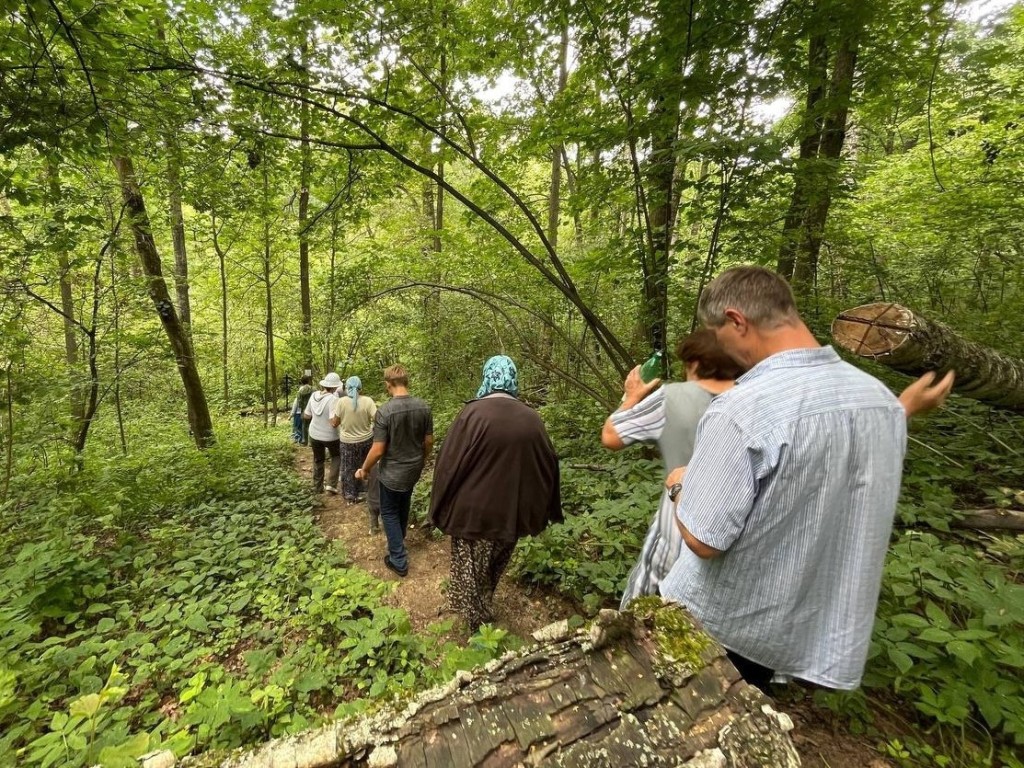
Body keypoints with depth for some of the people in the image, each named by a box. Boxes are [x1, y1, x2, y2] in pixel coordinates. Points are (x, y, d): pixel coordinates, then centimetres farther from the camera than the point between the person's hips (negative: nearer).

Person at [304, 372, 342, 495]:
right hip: (330, 436, -5)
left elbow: (306, 416, 3)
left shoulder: (314, 395, -6)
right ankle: (331, 484, 14)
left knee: (318, 460, 23)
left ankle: (317, 488, 34)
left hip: (314, 434, 5)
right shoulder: (333, 399, -25)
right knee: (336, 457, 23)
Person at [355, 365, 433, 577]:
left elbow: (378, 450, -21)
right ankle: (399, 542, 48)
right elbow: (429, 441, -1)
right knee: (403, 507, 27)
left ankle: (399, 561, 19)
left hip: (392, 473, -5)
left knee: (389, 513, 14)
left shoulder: (385, 411, -25)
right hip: (414, 470, 5)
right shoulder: (424, 407, -11)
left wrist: (364, 470, -3)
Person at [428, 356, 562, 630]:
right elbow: (549, 466, 4)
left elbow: (449, 464, -16)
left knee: (470, 574, 18)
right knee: (493, 571, 27)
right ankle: (484, 615, 48)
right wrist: (539, 511, 17)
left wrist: (440, 510, -2)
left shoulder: (473, 414, -19)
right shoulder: (532, 419, -6)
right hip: (512, 514, 5)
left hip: (473, 512, -4)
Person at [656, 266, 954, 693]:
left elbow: (703, 540, -29)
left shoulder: (741, 409, -33)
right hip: (814, 625, 7)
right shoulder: (880, 398, -7)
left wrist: (681, 484, -10)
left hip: (724, 624, -7)